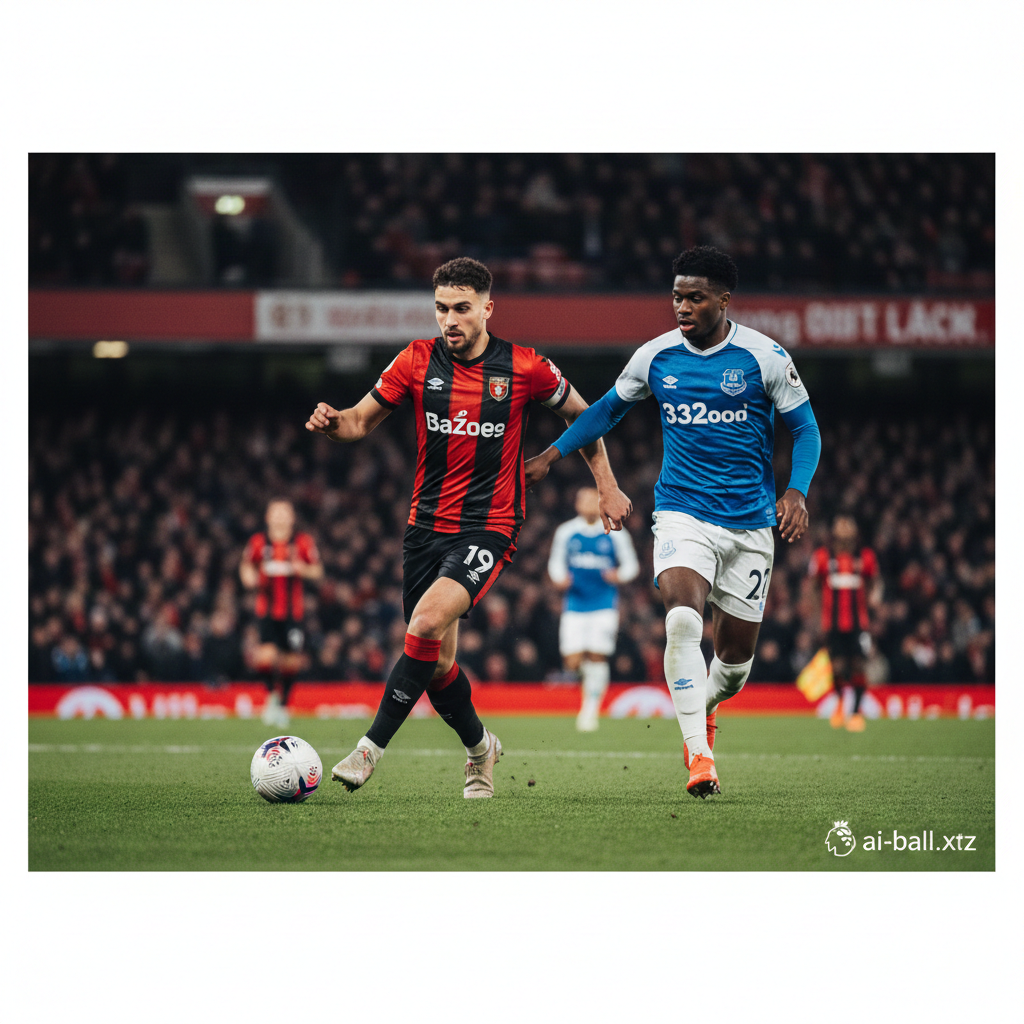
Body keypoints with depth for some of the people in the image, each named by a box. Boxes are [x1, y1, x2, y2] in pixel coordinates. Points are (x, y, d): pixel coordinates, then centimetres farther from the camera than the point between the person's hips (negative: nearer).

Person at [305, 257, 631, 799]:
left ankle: (371, 747, -21)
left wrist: (607, 486, 12)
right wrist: (331, 421, -16)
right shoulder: (416, 360, 1)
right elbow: (361, 421, 7)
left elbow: (582, 415, 12)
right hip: (426, 525, 4)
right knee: (437, 661, 6)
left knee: (427, 624, -27)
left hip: (489, 526, -4)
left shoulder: (524, 367, -5)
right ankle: (480, 748, 34)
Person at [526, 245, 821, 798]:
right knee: (682, 619, -27)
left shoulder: (764, 357, -6)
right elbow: (609, 409, 17)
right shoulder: (655, 357, 0)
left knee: (735, 653, 6)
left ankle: (704, 706, 42)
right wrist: (552, 454, 11)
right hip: (682, 514, 0)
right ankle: (698, 753, -23)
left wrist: (795, 491, -15)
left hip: (750, 523, 0)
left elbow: (805, 428, 1)